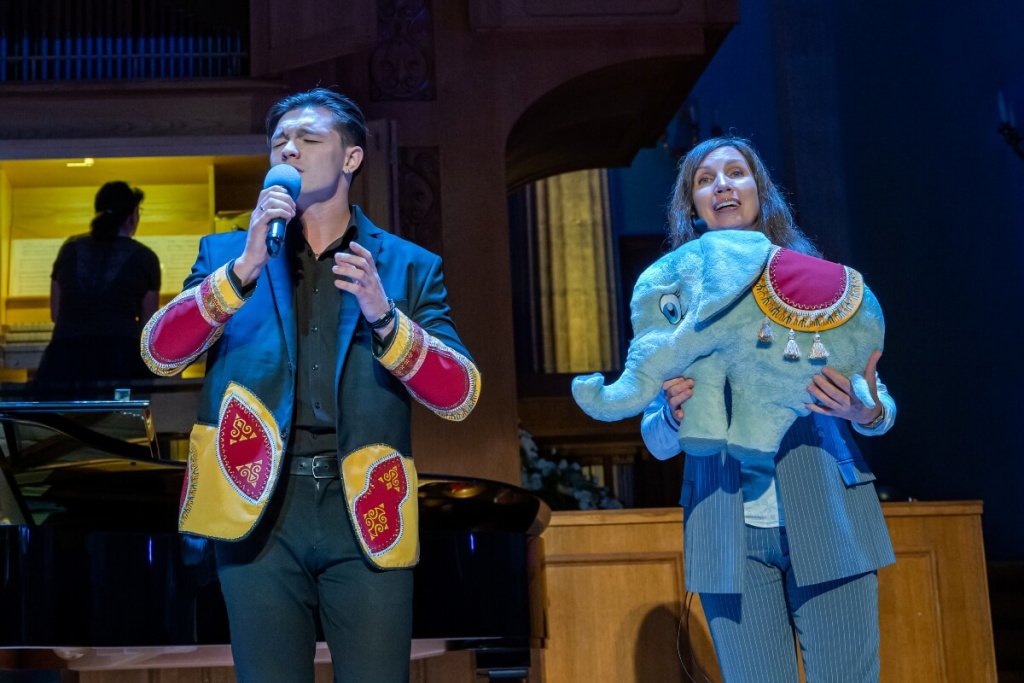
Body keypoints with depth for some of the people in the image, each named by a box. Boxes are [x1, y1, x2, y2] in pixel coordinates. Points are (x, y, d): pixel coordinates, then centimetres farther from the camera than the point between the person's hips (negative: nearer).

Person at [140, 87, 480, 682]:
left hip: (364, 511, -1)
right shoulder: (228, 253, 13)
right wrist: (244, 266, -13)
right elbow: (160, 354, -1)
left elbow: (461, 395, 0)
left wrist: (384, 317, -15)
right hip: (262, 508, 1)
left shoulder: (409, 267, 9)